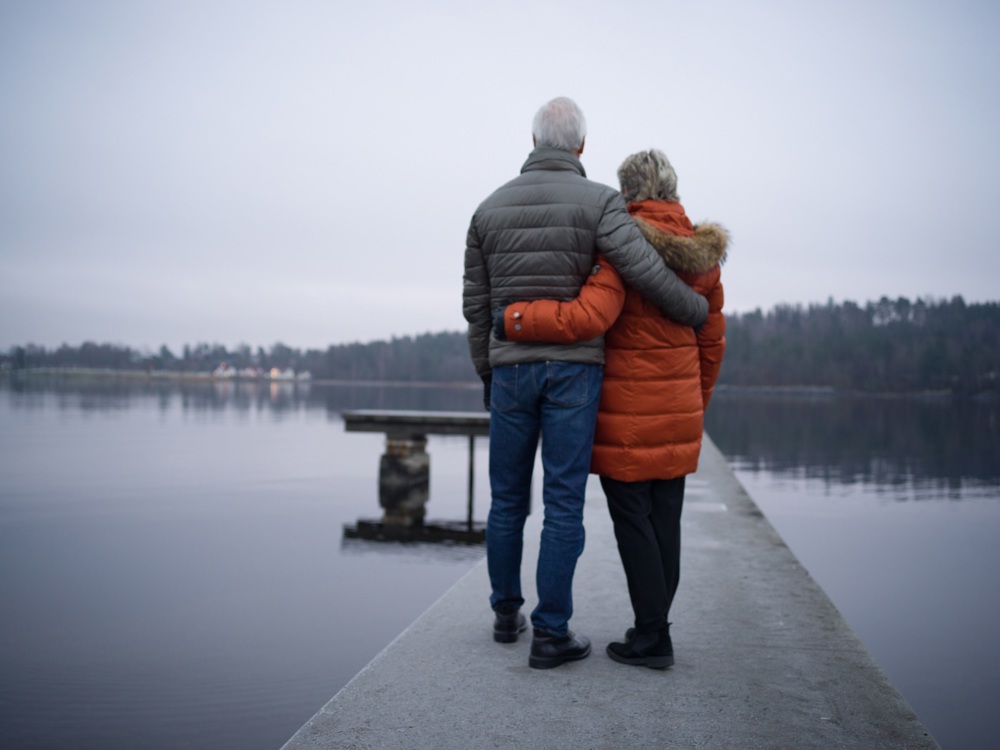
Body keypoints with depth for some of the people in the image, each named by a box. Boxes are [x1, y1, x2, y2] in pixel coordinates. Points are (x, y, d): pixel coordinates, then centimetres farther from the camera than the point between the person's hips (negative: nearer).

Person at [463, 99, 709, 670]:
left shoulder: (491, 208, 8)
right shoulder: (599, 201, -4)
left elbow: (476, 304, 9)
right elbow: (645, 270, -16)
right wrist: (698, 311, 2)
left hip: (511, 369, 3)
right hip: (574, 370, -3)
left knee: (508, 498, 15)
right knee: (564, 504, 0)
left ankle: (507, 613, 26)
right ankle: (551, 634, 4)